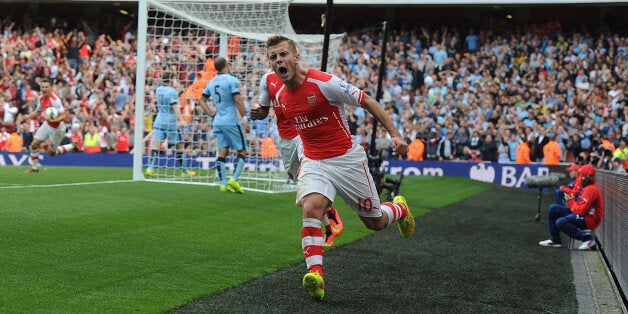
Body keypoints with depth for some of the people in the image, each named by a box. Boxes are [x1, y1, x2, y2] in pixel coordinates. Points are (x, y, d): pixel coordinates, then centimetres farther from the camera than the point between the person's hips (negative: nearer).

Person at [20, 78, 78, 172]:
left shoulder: (55, 100, -27)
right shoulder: (41, 98, -3)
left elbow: (64, 115, -28)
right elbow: (38, 111, 14)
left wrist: (53, 120, -43)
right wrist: (29, 116, -4)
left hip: (57, 128, -7)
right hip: (46, 125, 7)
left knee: (52, 153, 6)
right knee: (34, 145, -1)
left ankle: (72, 146, 28)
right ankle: (34, 167, 18)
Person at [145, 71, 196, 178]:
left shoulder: (158, 89, 7)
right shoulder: (172, 91, -11)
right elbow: (175, 107, -20)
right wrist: (182, 120, -27)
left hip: (159, 121, 5)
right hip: (171, 122, -5)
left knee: (155, 144, -2)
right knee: (180, 146, 5)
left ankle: (150, 168, -17)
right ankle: (184, 171, 11)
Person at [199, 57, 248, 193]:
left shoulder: (211, 82, 12)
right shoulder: (232, 80, -9)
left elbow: (202, 100, 20)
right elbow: (238, 100, -15)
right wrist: (244, 118, -12)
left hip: (218, 122, 6)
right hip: (232, 121, -6)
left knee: (222, 153, 6)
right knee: (242, 151, 2)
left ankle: (223, 183, 0)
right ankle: (234, 179, -13)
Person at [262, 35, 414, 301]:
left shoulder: (324, 83, -19)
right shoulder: (280, 97, 1)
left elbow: (368, 102, -11)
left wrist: (394, 135, -16)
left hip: (347, 159, -4)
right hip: (313, 162, 4)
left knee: (376, 223, 9)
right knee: (310, 209, -27)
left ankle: (399, 208, 45)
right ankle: (315, 276, -29)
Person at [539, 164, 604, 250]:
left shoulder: (591, 190, -22)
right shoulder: (587, 187, 13)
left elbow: (581, 211, -25)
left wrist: (571, 201, -11)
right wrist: (572, 199, -2)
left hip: (589, 219, -11)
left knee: (560, 222, -28)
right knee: (553, 209, 8)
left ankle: (587, 238, -17)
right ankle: (555, 240, 12)